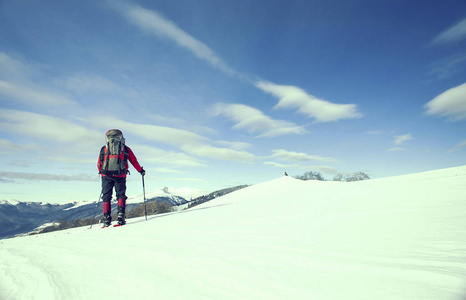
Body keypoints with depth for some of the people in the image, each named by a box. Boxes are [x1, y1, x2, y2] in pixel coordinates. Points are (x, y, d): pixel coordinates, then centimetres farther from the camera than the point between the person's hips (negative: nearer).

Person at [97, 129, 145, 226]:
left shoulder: (104, 149, 15)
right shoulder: (126, 149, 12)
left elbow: (99, 165, 19)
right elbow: (134, 161, 16)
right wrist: (140, 170, 30)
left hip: (106, 175, 1)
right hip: (120, 175, -1)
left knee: (106, 196, 8)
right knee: (121, 195, 8)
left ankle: (107, 218, 2)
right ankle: (121, 213, -10)